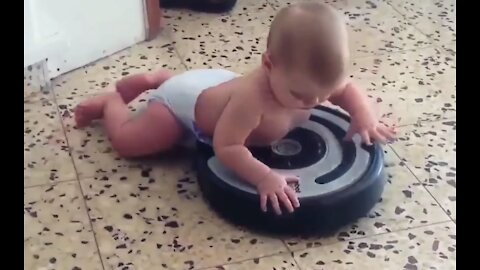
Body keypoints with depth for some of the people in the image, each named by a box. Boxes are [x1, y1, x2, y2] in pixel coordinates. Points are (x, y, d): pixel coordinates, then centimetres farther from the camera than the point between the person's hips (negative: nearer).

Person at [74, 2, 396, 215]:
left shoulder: (312, 80, -26)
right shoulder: (252, 97, -49)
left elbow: (349, 88, -7)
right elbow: (226, 147, -44)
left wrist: (366, 117, -25)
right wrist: (264, 177, -55)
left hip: (214, 83, 7)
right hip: (187, 101, -7)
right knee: (127, 141, 3)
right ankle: (110, 101, 28)